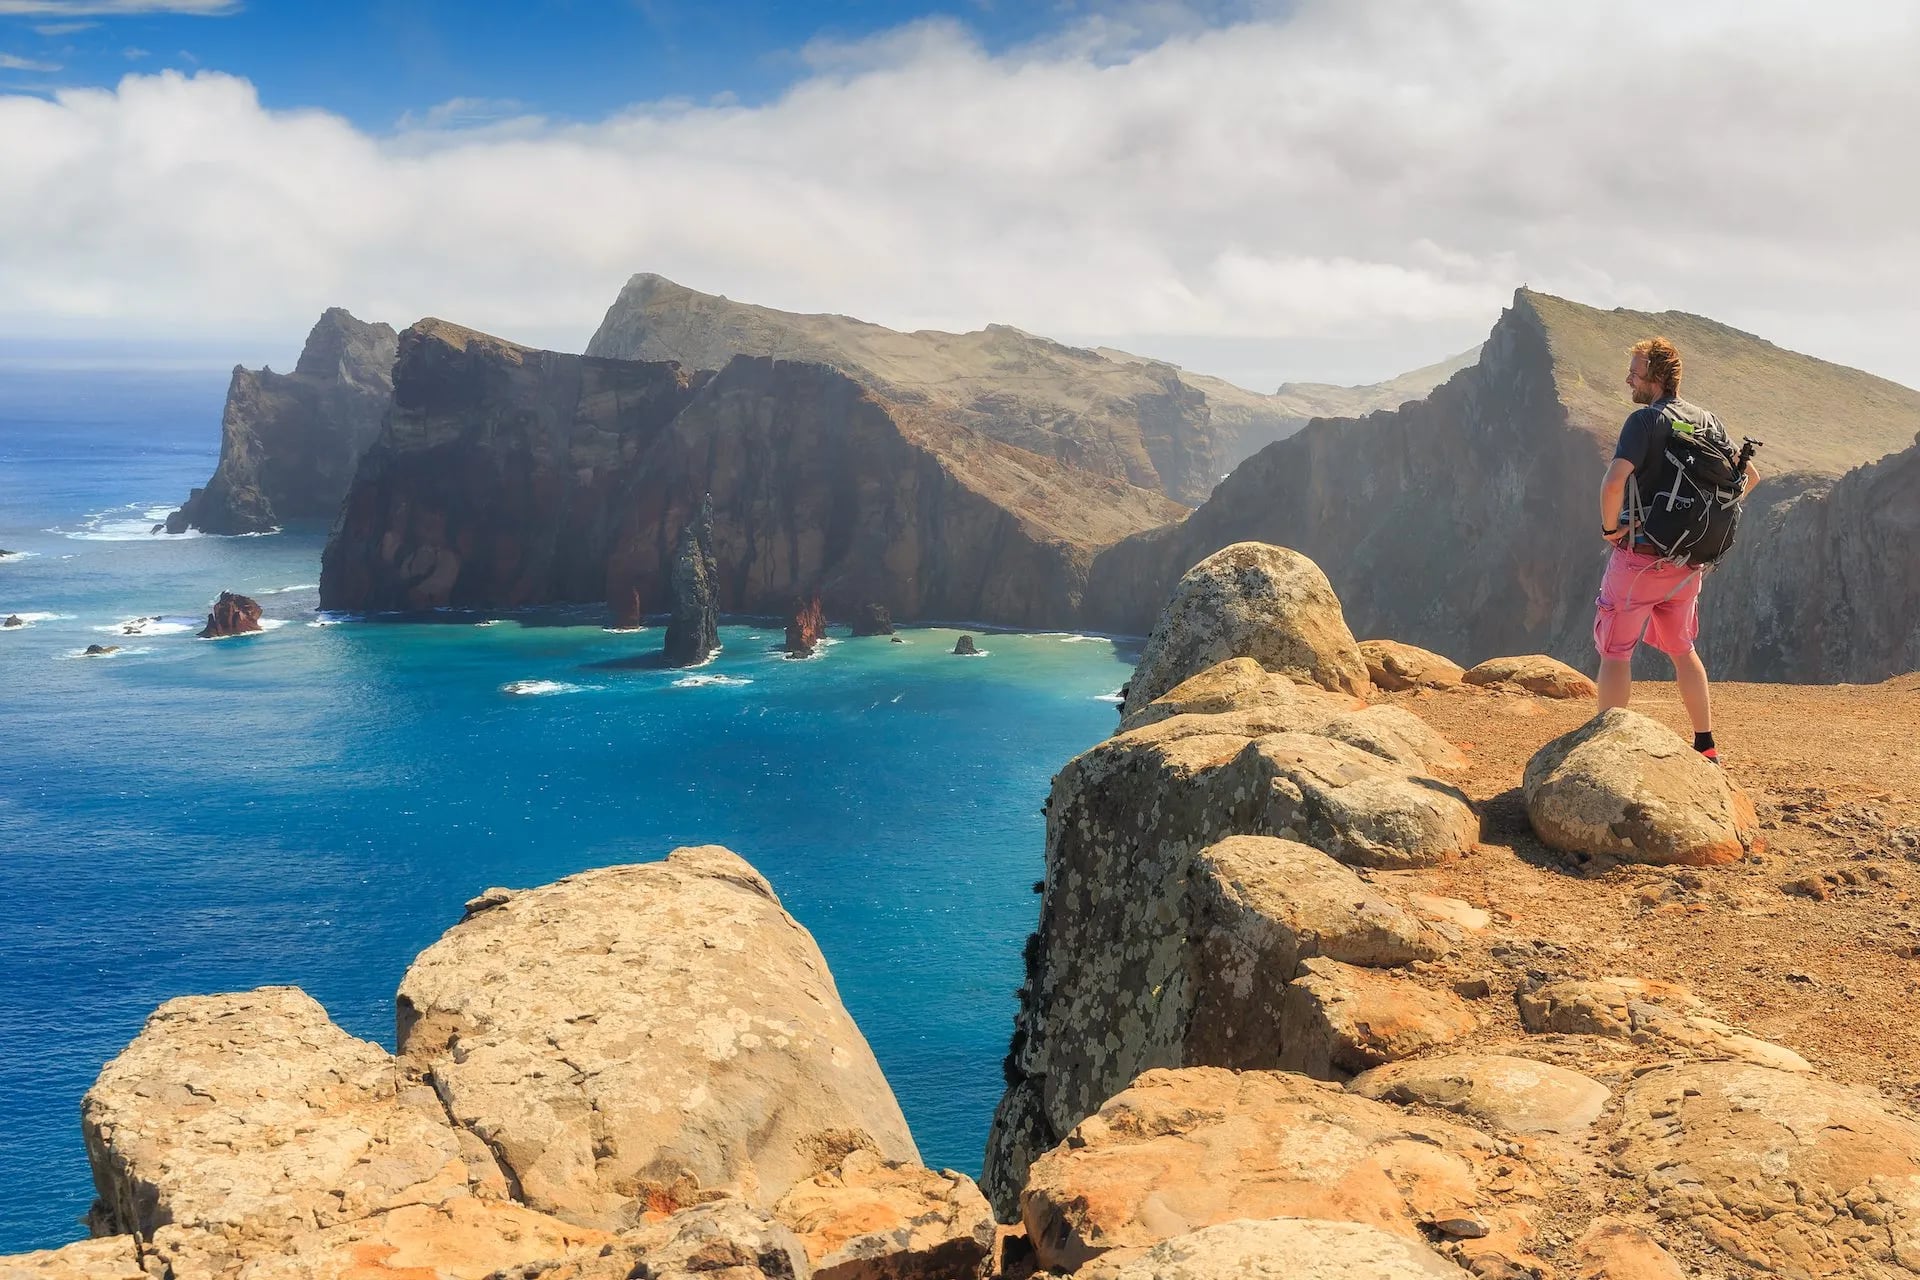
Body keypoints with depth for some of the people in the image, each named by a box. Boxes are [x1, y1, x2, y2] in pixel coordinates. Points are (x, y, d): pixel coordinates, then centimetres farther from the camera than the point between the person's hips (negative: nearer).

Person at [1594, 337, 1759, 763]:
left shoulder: (1644, 420, -15)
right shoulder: (1708, 420, 7)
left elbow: (1614, 482, -30)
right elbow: (1750, 477, 17)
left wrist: (1609, 526, -14)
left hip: (1641, 555, -7)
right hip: (1689, 560, 7)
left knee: (1615, 651, 2)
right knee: (1682, 650, 21)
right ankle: (1706, 747, 26)